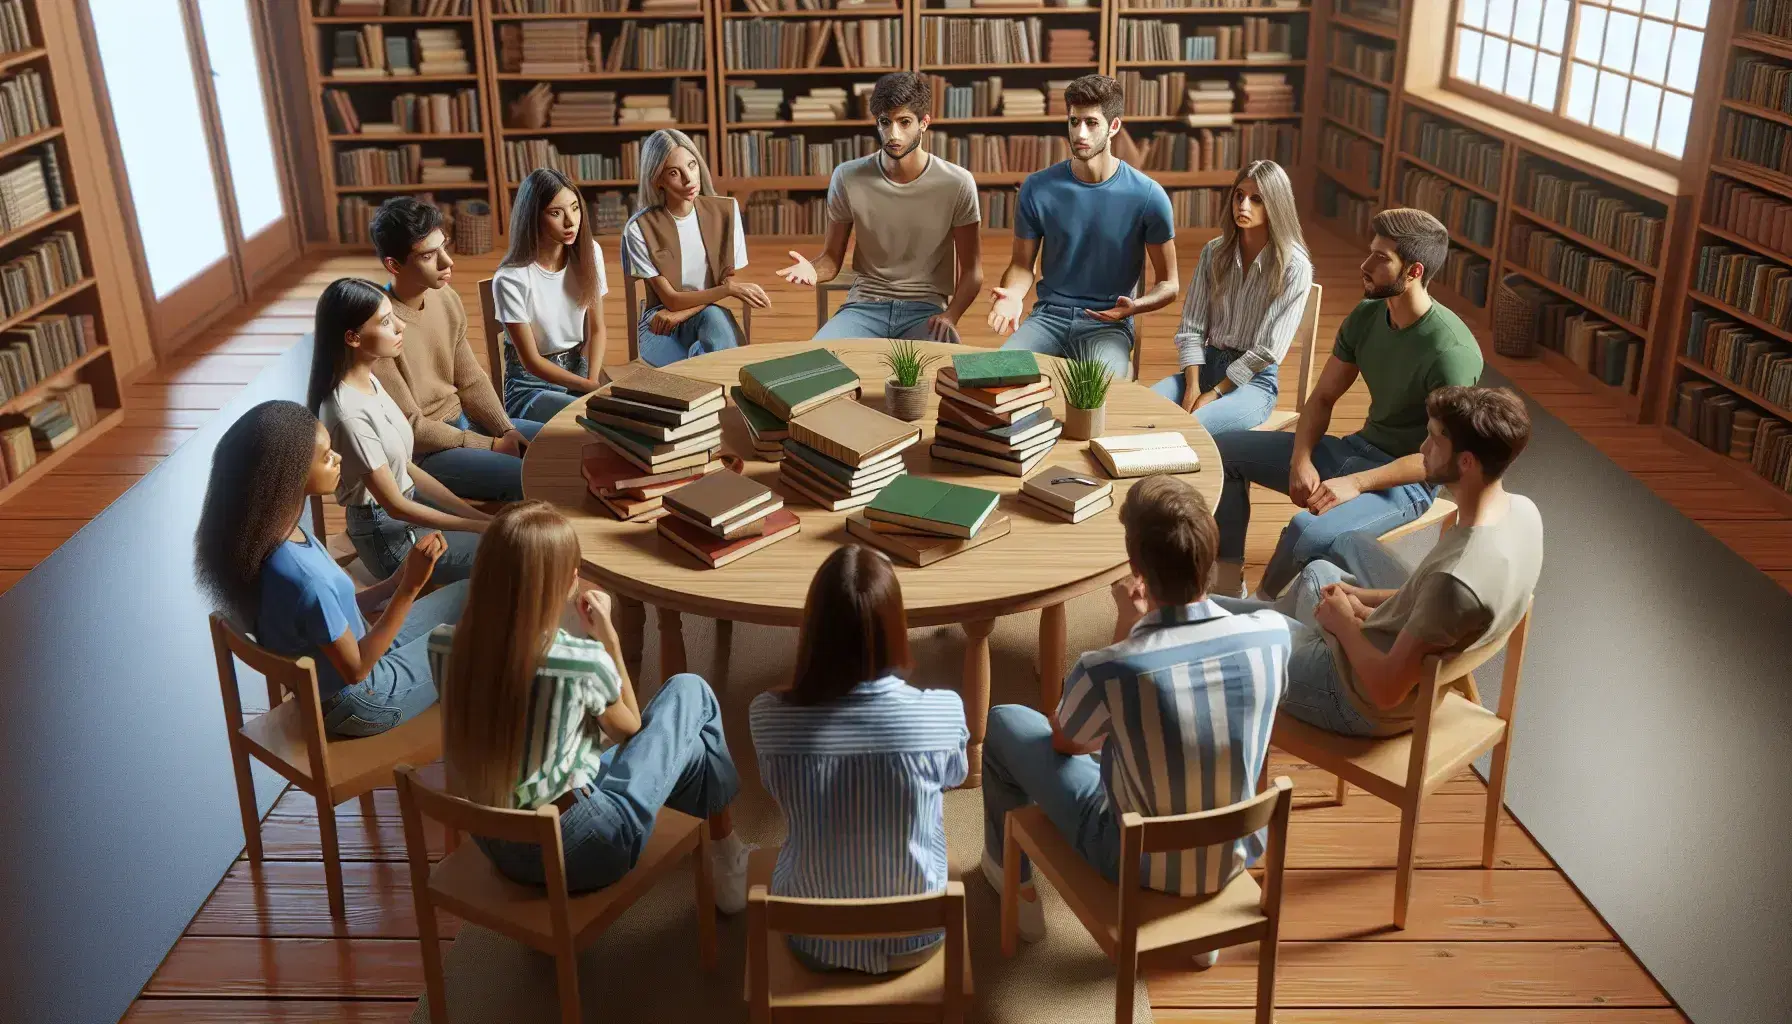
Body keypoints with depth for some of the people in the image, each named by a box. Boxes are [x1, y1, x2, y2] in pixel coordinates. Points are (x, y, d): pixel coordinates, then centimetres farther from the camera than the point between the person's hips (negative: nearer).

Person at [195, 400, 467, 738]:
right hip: (357, 702, -8)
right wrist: (409, 587, -28)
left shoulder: (276, 532, -11)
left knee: (464, 595, 14)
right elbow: (356, 669, -25)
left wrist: (398, 581, -10)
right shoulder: (304, 577, -38)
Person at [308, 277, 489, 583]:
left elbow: (405, 467, 4)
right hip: (389, 535, -8)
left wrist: (477, 514, -2)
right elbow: (396, 507, -20)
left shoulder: (370, 382, -1)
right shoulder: (350, 416, -28)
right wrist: (482, 526, -15)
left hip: (408, 503, 8)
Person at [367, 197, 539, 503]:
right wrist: (490, 445, -17)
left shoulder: (447, 299, -2)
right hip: (420, 451, -8)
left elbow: (471, 381, 8)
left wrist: (507, 431, -7)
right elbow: (409, 428, -20)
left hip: (464, 422, 8)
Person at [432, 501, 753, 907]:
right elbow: (629, 730, -3)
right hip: (578, 852, -6)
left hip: (496, 847, 6)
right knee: (689, 693, 11)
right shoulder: (583, 663, -25)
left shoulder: (443, 645, -12)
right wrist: (608, 637, -2)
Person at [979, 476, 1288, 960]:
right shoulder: (1273, 633, -20)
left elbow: (1065, 743, -6)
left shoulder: (1106, 670, -31)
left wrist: (1127, 629, -5)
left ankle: (1013, 881, 38)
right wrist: (1142, 630, 3)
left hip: (1138, 863, -4)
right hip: (1234, 854, 4)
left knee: (1004, 724, 14)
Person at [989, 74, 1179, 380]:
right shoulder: (1038, 188, -1)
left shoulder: (1148, 196, -7)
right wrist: (1011, 295, -15)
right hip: (1048, 316, 2)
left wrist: (1134, 306, -22)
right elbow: (1022, 263, 9)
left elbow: (1168, 285, 0)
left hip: (1108, 323, -2)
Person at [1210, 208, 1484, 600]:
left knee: (1308, 532, -36)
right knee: (1224, 449, 4)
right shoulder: (1366, 316, 0)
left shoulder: (1451, 351, -24)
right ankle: (1228, 589, 3)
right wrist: (1301, 459, -12)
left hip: (1407, 481, -8)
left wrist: (1356, 483, -30)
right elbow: (1323, 397, 5)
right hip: (1356, 449, 9)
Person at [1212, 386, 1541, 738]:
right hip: (1425, 667, 8)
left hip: (1358, 699, -8)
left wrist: (1344, 623, -12)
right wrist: (1364, 598, 2)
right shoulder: (1523, 511, -12)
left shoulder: (1457, 580, -39)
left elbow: (1386, 690, -29)